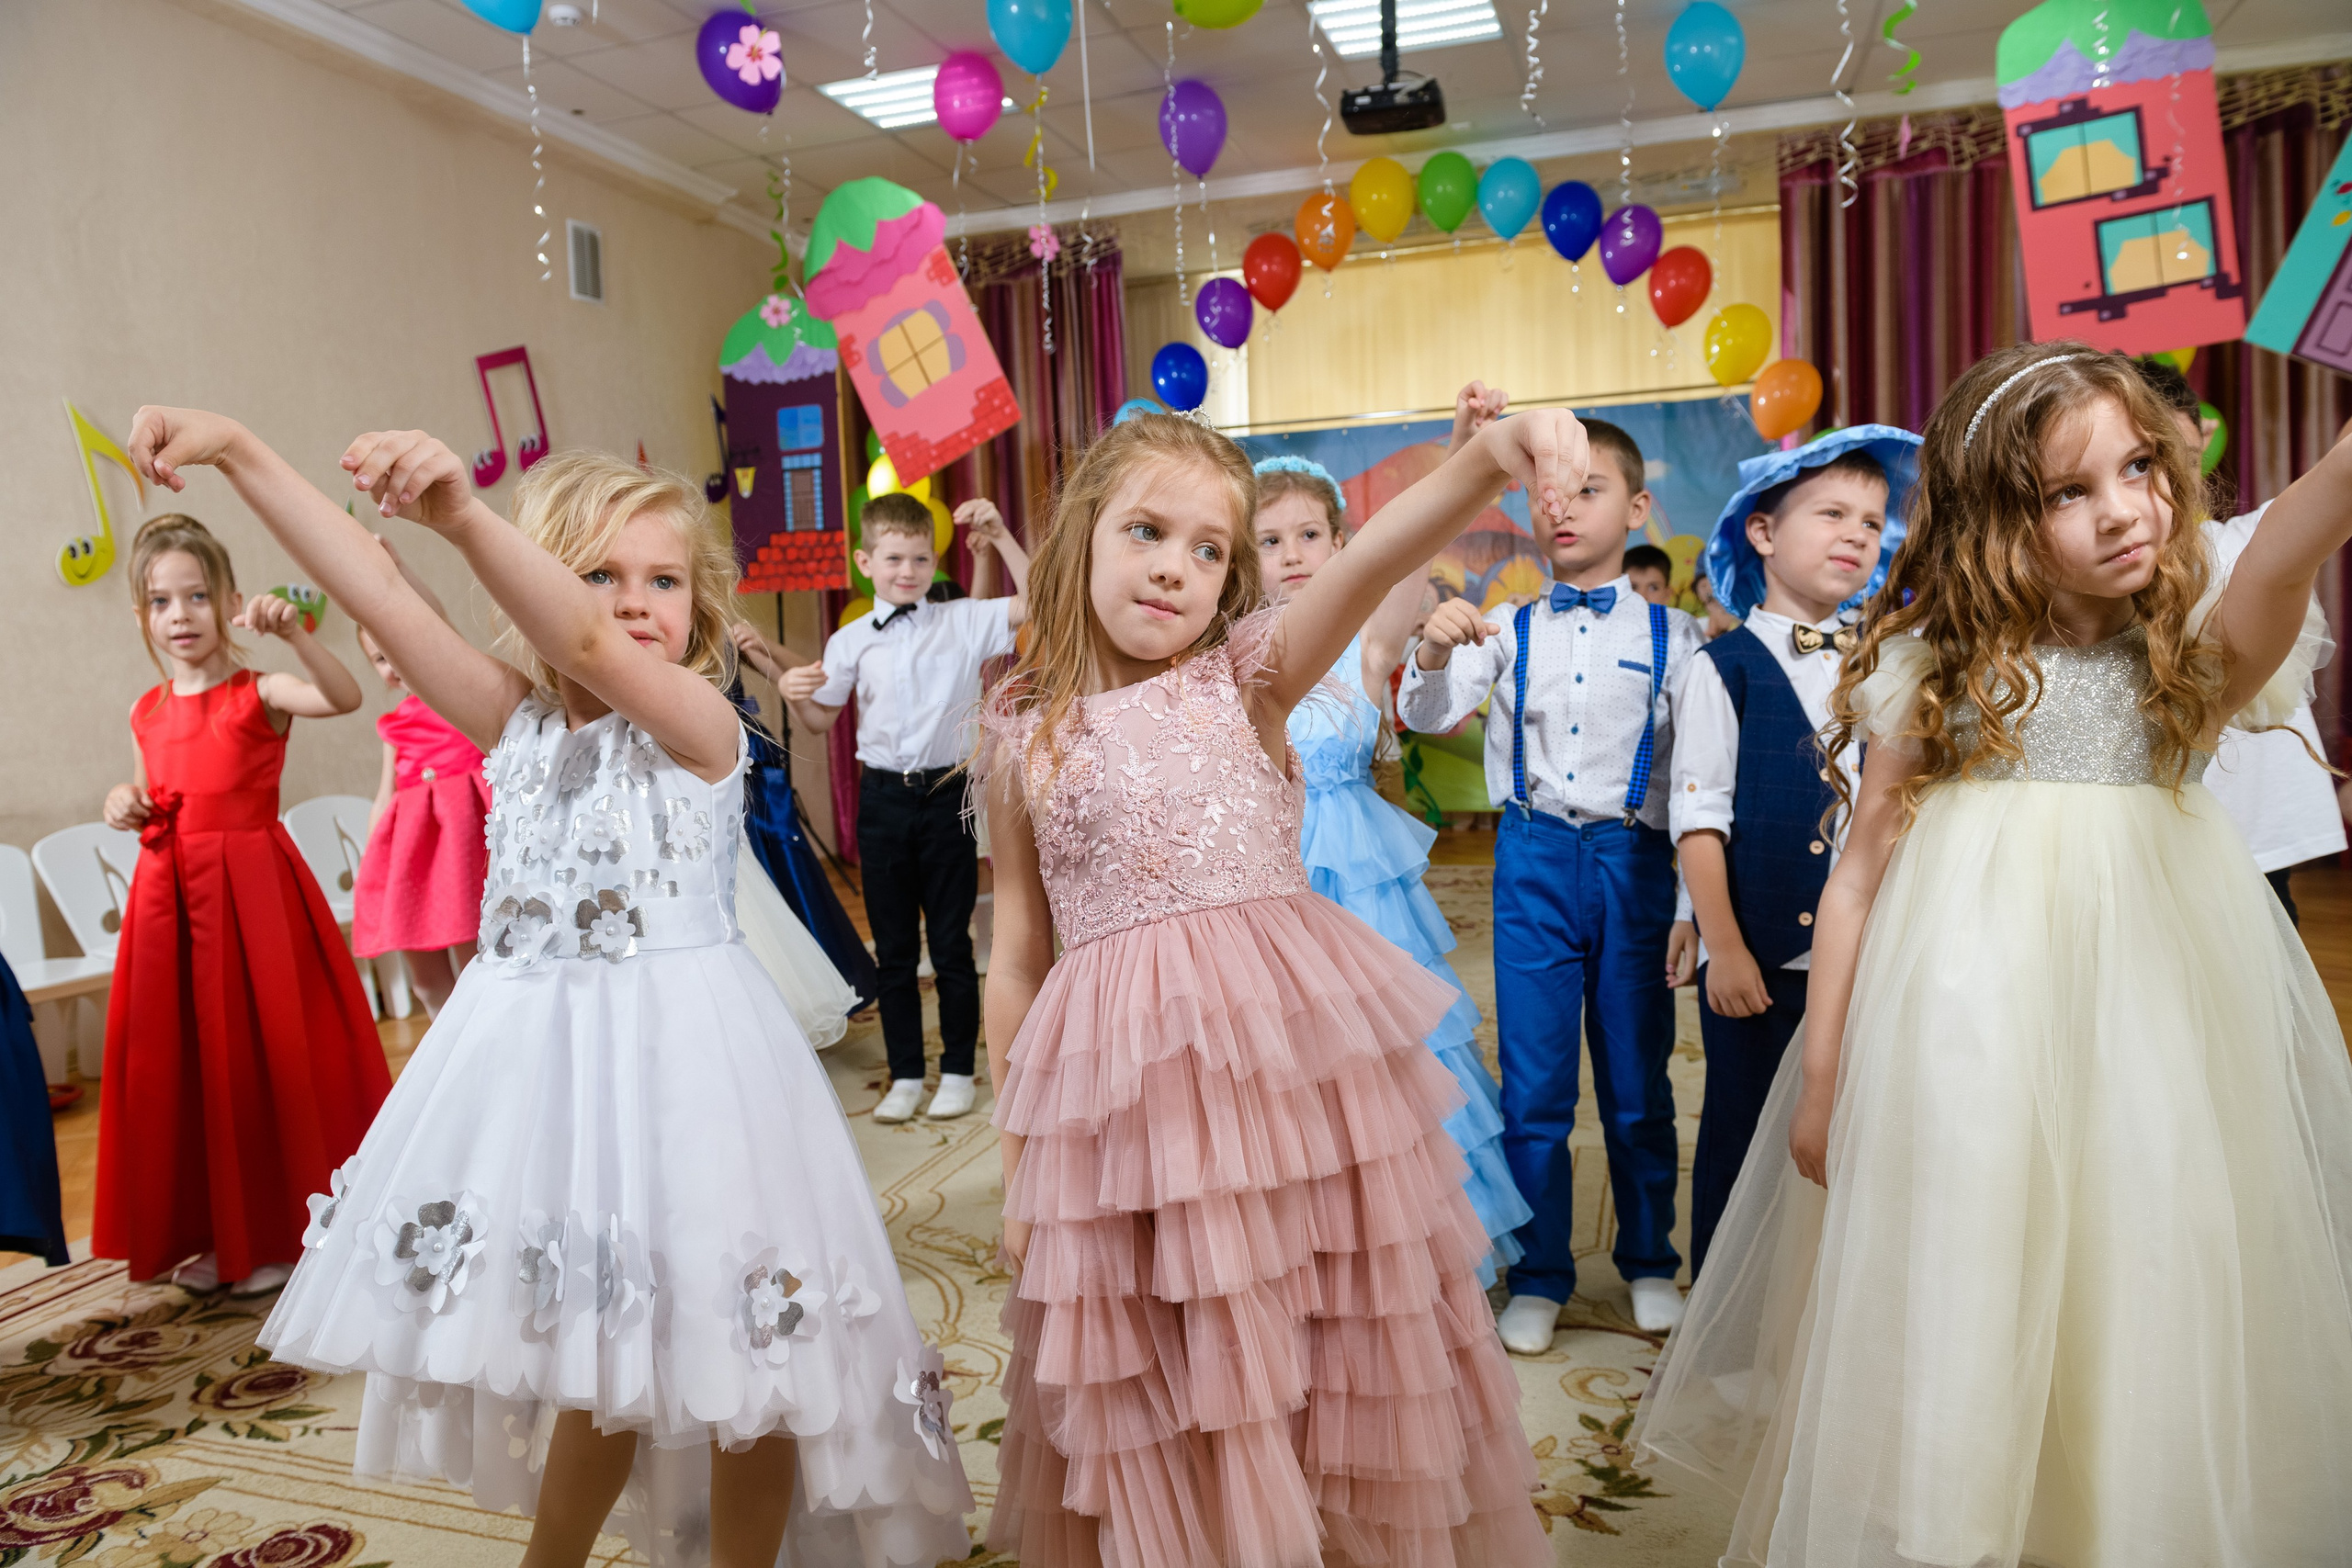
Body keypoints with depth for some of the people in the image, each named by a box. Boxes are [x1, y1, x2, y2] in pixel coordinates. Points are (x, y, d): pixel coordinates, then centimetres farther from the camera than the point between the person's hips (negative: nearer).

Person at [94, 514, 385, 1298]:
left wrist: (294, 633, -39)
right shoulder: (147, 714, 10)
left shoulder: (259, 695, -7)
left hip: (252, 890, -6)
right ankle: (218, 1233, 25)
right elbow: (161, 807, 20)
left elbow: (345, 698, -27)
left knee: (264, 1054, 0)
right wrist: (128, 806, -1)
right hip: (170, 898, 6)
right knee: (181, 1061, 10)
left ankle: (281, 1232, 16)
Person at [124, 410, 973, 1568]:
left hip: (680, 1053, -4)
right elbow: (378, 596, -2)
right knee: (599, 1348, 18)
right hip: (546, 1057, 5)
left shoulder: (701, 722, -9)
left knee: (734, 1342, 5)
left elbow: (590, 646, -29)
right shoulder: (518, 723, 5)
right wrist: (238, 450, -8)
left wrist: (464, 515, -42)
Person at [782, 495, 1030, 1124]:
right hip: (884, 797, 2)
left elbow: (1036, 602, -10)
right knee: (893, 948, 10)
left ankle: (958, 1071, 21)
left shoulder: (964, 622, -1)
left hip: (947, 794, -2)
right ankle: (905, 1075, 23)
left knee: (952, 943, 6)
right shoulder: (851, 641, 3)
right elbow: (823, 719, 12)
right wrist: (793, 693, -9)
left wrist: (1001, 537, -14)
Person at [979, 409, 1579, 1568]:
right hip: (1123, 1084, 0)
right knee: (1161, 1402, 11)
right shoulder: (1024, 735, 4)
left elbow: (1372, 559, -17)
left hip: (1291, 1049, 0)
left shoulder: (1245, 675, 2)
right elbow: (1015, 960, 7)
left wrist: (1489, 459, -36)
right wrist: (1015, 1167, 9)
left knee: (1342, 1371, 12)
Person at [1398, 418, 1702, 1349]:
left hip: (1633, 862, 0)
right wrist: (1434, 654, -27)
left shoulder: (1672, 637, 3)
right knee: (1534, 1088, 7)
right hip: (1532, 862, 1)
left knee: (1638, 1085, 11)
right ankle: (1538, 1279, 23)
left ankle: (1650, 1262, 33)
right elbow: (1428, 716, -5)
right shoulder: (1507, 630, 6)